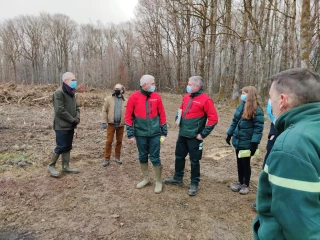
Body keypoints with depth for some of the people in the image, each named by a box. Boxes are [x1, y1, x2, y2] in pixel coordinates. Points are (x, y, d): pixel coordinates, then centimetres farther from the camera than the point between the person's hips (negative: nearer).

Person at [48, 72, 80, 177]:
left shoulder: (71, 93, 13)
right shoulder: (59, 93, -15)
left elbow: (76, 107, 17)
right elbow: (60, 111, -21)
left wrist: (77, 117, -3)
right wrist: (73, 120, -17)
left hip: (70, 126, 9)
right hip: (62, 126, -8)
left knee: (68, 147, 12)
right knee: (61, 147, -3)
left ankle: (65, 167, 22)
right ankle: (51, 166, 14)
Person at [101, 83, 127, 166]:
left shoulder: (125, 101, 3)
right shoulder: (109, 99, 0)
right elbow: (104, 111, -1)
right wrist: (104, 122, -8)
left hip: (121, 124, 2)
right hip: (111, 124, -2)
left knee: (119, 141, 12)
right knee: (109, 141, 1)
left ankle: (117, 157, 29)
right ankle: (107, 159, 12)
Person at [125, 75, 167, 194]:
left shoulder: (157, 97, -1)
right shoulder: (134, 97, -5)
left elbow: (162, 115, 3)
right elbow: (128, 117, -2)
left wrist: (164, 132, 3)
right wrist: (130, 134, -5)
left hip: (155, 134, 0)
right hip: (140, 134, 1)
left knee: (155, 158, 4)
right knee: (142, 157, 14)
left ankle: (159, 182, 21)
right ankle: (146, 179, 33)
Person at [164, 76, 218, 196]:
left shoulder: (205, 100, -14)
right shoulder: (186, 97, 7)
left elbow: (213, 118, -15)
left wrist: (203, 134, -15)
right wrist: (178, 121, 8)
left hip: (194, 136, -7)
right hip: (182, 134, 7)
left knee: (194, 161, 6)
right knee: (179, 157, 18)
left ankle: (194, 184, 23)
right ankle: (177, 178, 36)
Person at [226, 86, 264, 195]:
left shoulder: (257, 110, -16)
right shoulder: (241, 106, 4)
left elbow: (258, 128, -18)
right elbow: (234, 121, 12)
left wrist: (254, 143, -22)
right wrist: (229, 134, 13)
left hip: (247, 143, -6)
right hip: (238, 141, 6)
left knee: (246, 163, 10)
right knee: (239, 163, 18)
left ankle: (246, 184, 28)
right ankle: (240, 182, 36)